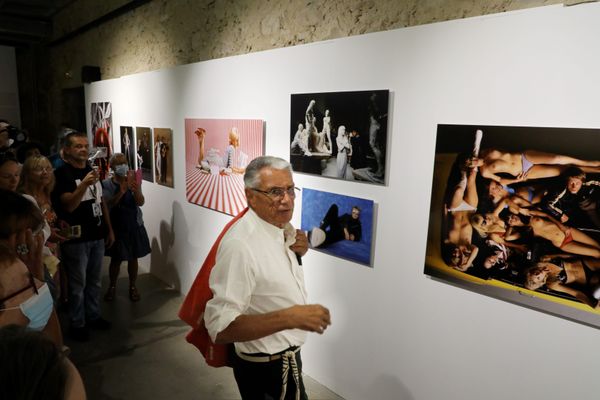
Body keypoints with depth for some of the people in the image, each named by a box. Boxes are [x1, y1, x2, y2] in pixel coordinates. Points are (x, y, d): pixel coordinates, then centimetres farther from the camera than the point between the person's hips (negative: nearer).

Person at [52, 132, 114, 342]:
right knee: (78, 284, 4)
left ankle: (93, 316, 31)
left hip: (97, 236, 6)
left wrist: (109, 229, 14)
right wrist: (84, 184, -35)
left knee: (94, 281, 17)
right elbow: (68, 206, -21)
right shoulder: (62, 173, -10)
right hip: (76, 239, -6)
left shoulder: (92, 170, 11)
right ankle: (77, 324, 18)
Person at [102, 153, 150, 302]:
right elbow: (107, 205, -19)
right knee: (116, 259, 7)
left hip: (134, 225, 2)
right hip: (116, 226, -1)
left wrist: (137, 191, -34)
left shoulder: (132, 181, -3)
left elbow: (141, 203, -13)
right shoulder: (106, 184, -7)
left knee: (133, 258, 11)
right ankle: (112, 286, 29)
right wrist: (121, 192, -35)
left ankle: (133, 286, 27)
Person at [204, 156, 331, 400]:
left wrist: (297, 253, -6)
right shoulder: (239, 244, -30)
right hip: (266, 370, -8)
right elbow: (221, 328, -31)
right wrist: (290, 317, -38)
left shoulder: (282, 229, -2)